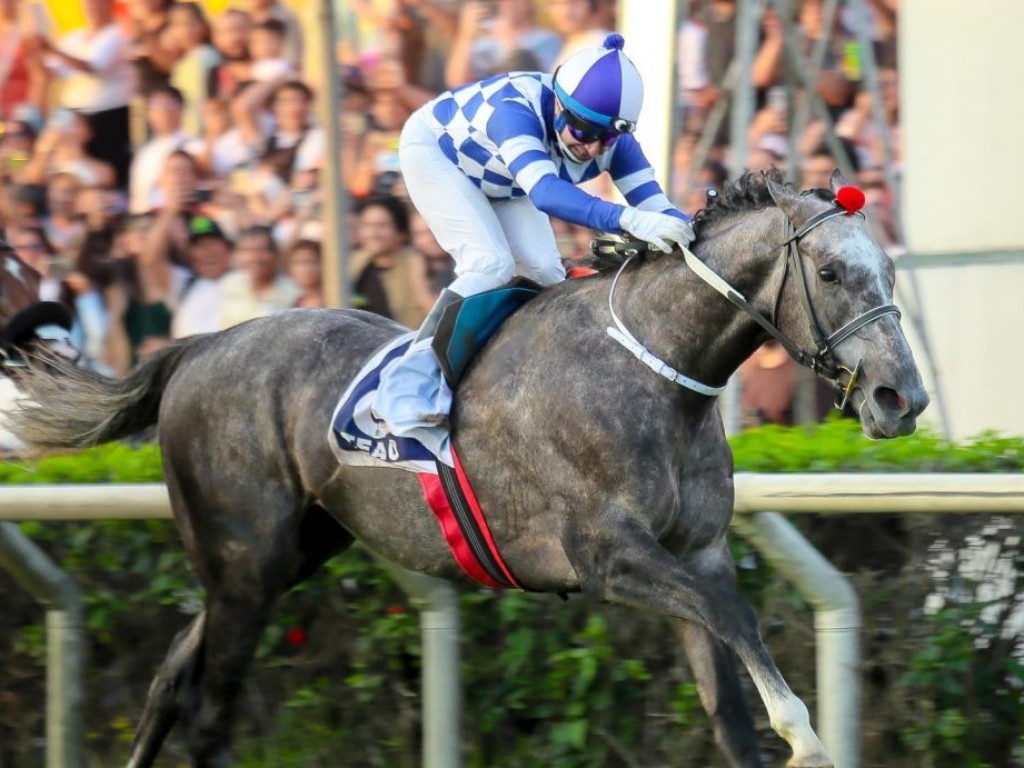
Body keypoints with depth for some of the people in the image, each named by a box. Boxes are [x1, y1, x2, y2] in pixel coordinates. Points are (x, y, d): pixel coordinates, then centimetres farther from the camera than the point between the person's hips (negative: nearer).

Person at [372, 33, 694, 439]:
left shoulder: (612, 138, -27)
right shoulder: (515, 109, -46)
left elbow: (657, 208, -29)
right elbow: (545, 192, -62)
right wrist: (628, 219, -75)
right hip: (435, 150, -7)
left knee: (547, 275, -4)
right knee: (491, 264, -24)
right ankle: (411, 377, -19)